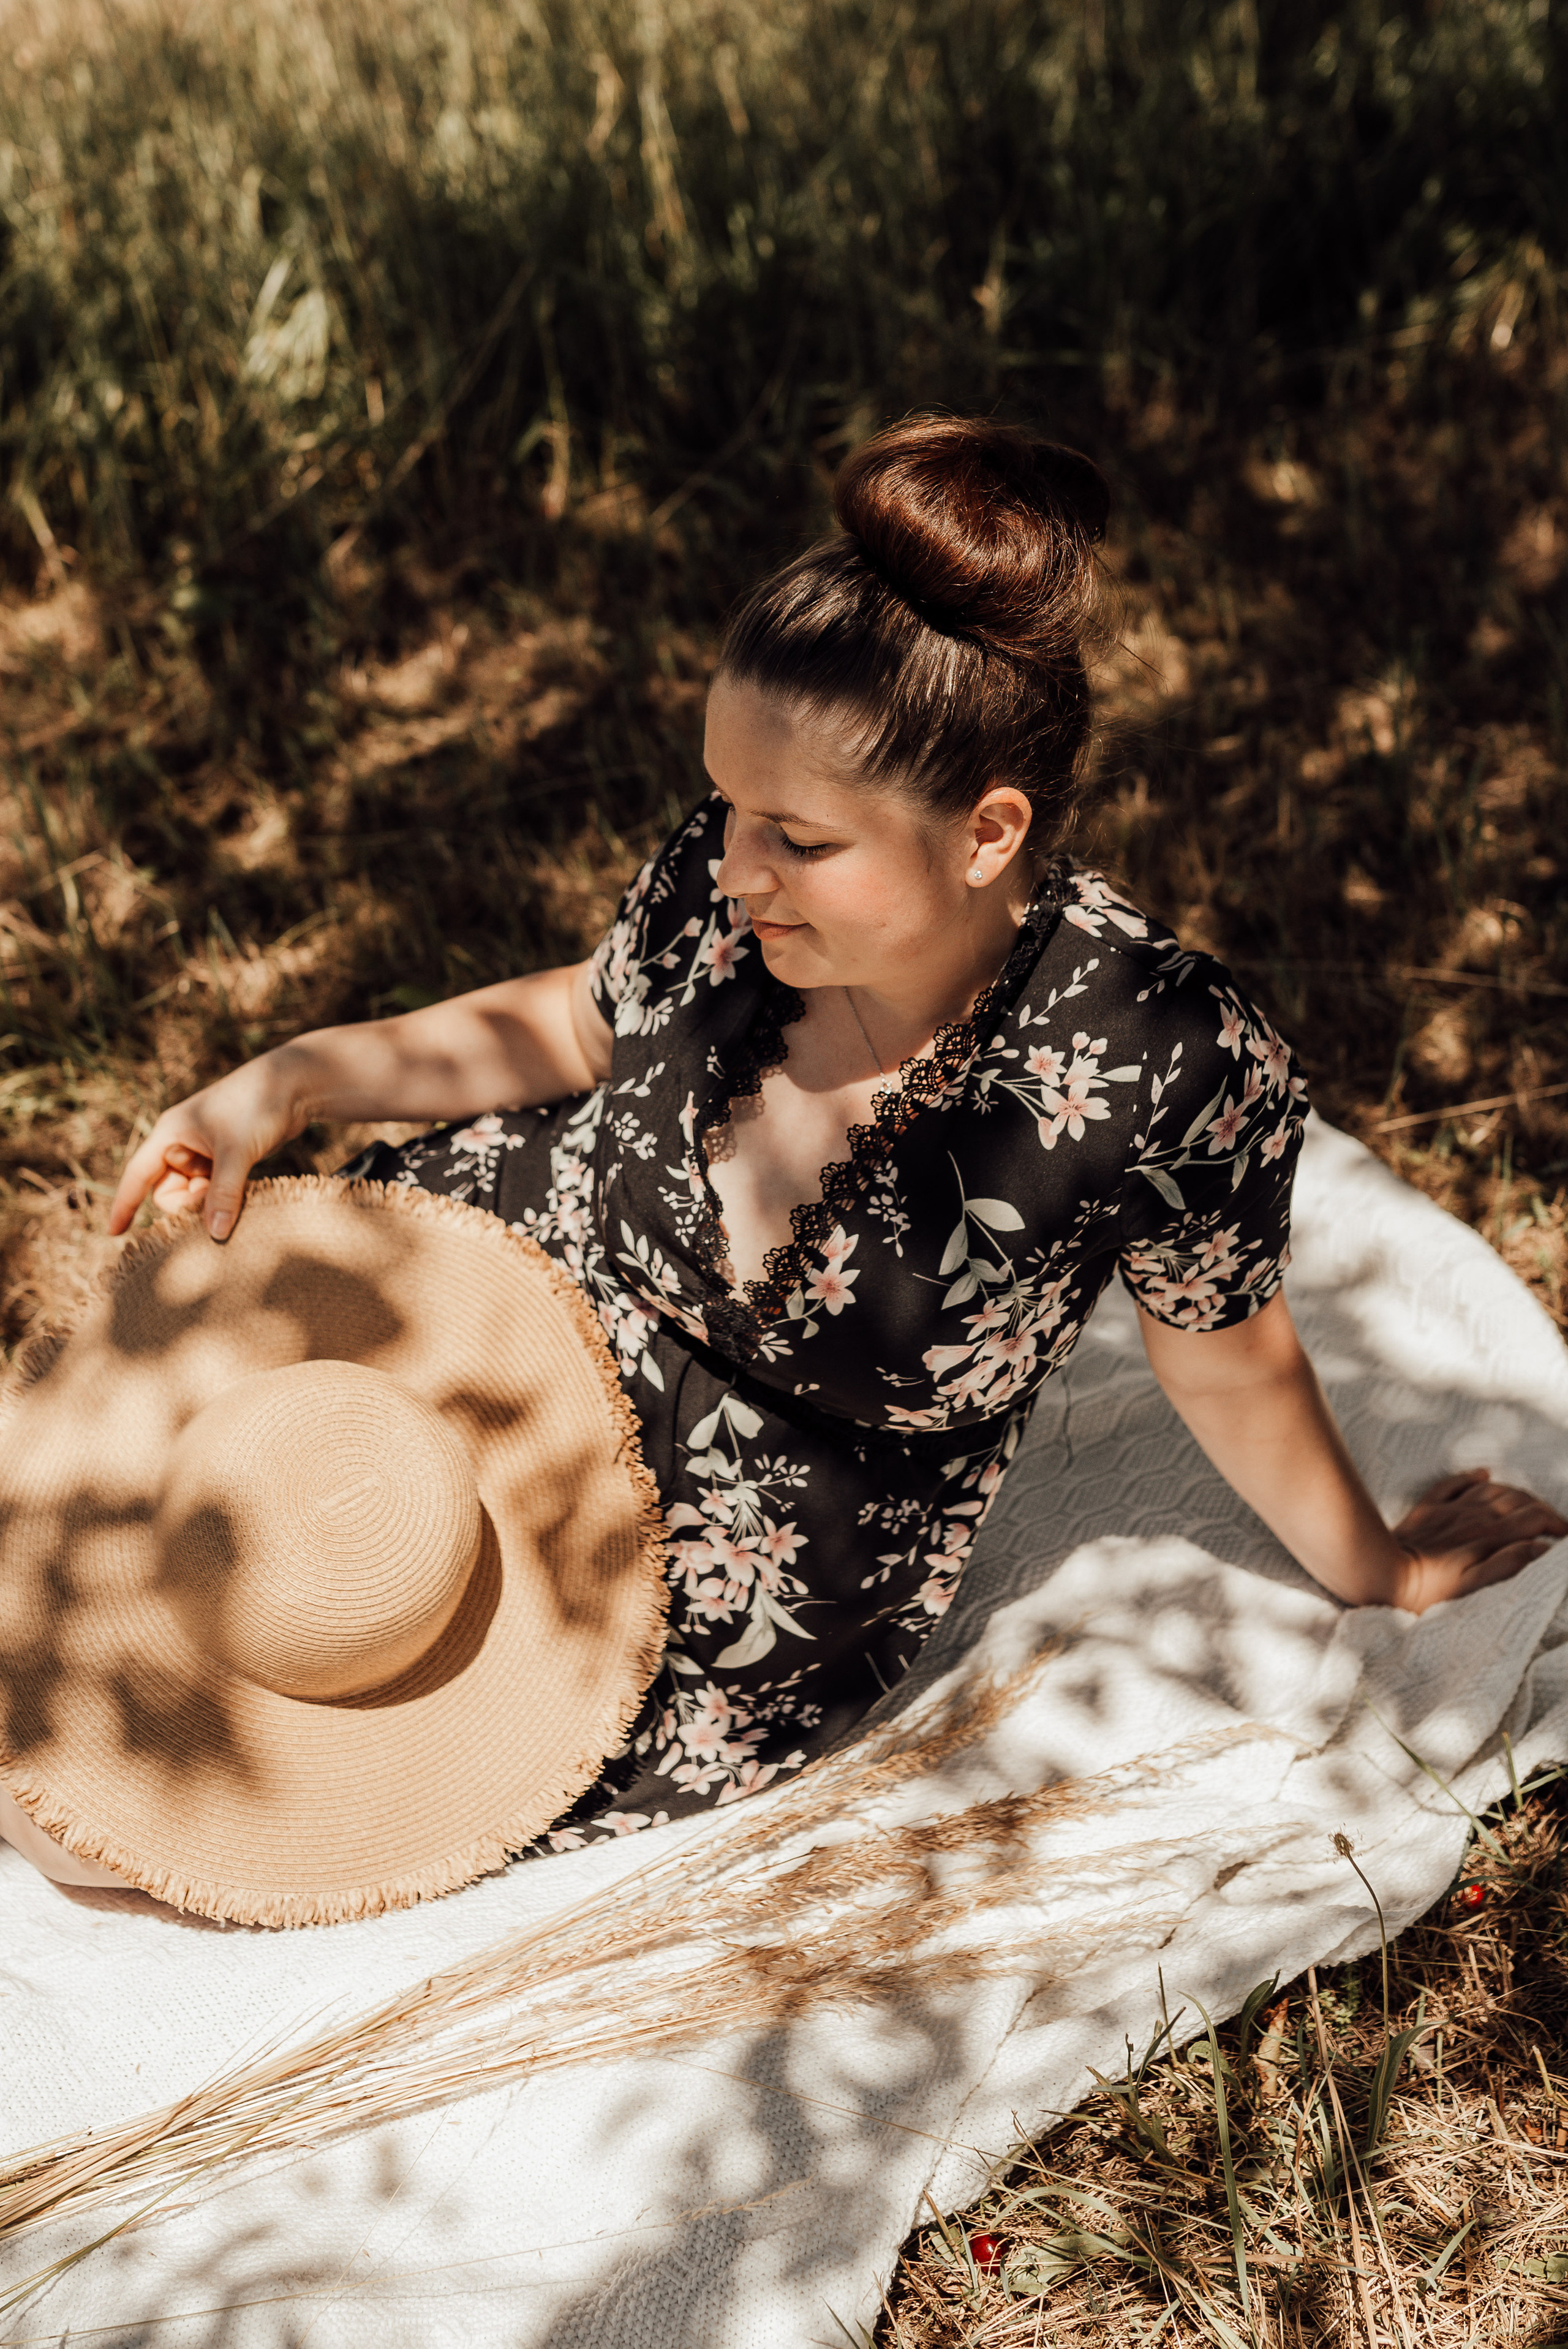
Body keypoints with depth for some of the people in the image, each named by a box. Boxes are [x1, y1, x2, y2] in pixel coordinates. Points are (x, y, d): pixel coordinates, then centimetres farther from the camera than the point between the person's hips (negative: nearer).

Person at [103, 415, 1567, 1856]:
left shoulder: (1169, 1066, -29)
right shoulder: (724, 883, -19)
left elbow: (1227, 1360, -10)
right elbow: (584, 1019, 4)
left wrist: (1378, 1571, 7)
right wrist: (290, 1083, -6)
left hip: (762, 1595, -3)